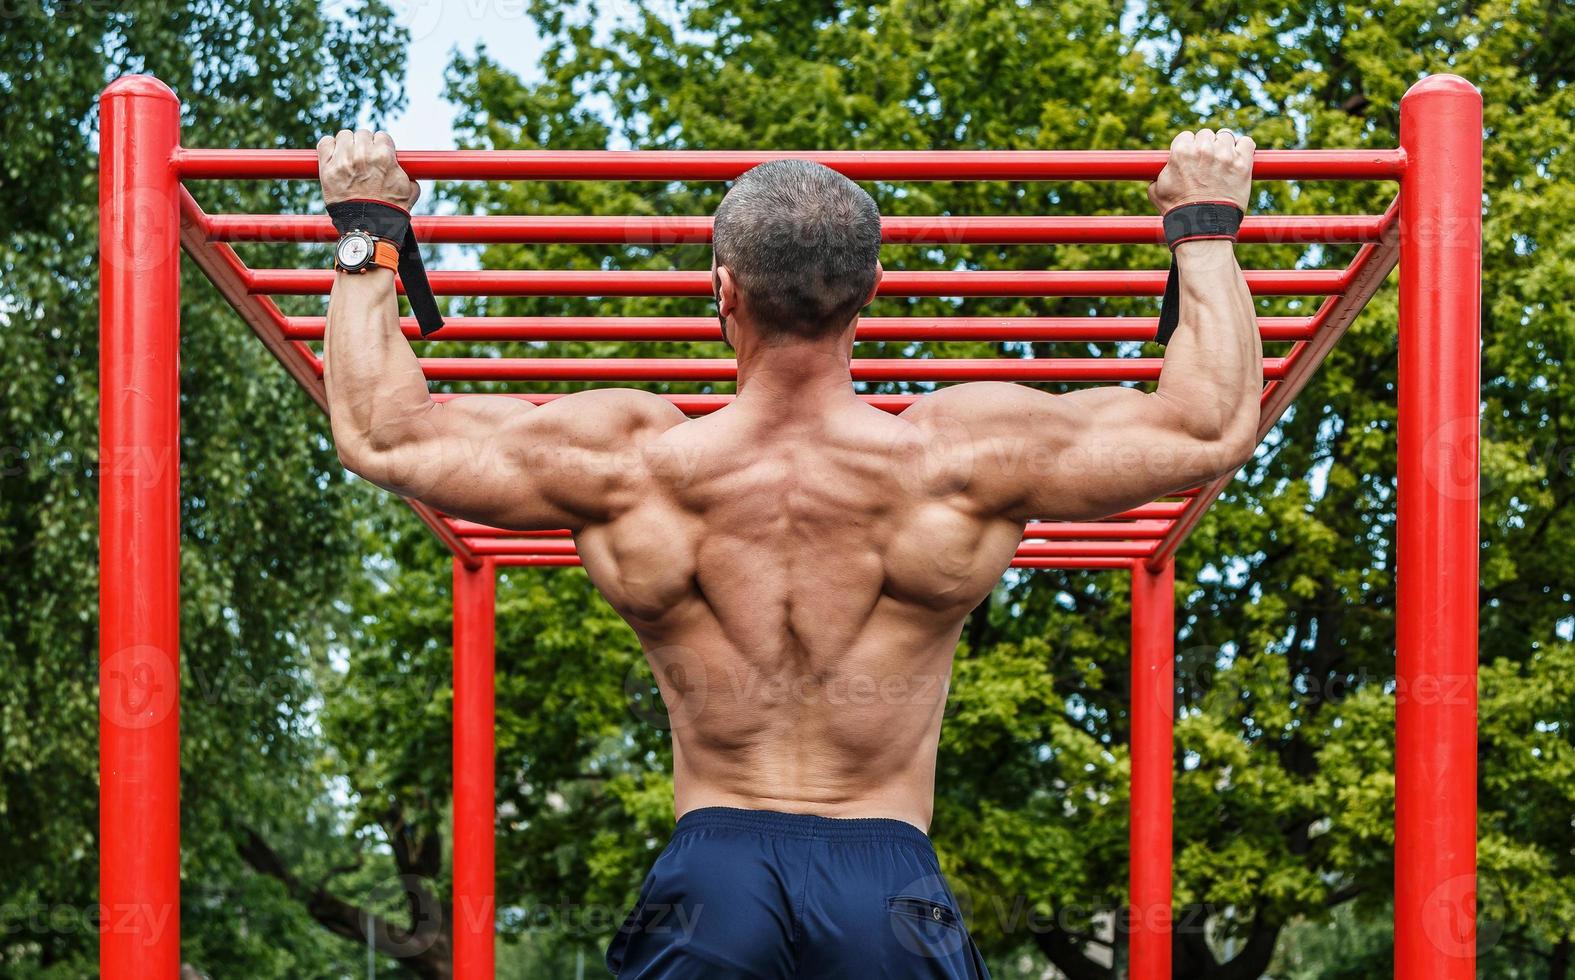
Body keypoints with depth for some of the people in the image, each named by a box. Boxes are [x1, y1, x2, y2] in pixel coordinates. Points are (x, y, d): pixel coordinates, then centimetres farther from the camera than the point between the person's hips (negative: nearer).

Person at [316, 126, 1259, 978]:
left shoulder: (630, 463, -4)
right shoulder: (959, 460, -5)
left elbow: (378, 435, 7)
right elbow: (1215, 428, 5)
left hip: (708, 870, 1)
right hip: (891, 881, 0)